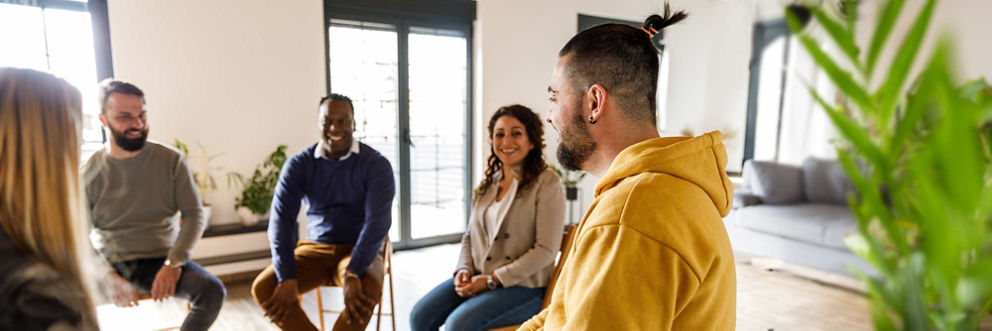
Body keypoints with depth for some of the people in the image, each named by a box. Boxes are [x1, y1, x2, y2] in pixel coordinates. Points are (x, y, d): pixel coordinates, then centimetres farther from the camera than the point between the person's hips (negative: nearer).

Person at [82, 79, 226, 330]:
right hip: (109, 263, 1)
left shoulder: (171, 160, -2)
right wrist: (108, 277, -17)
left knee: (213, 291, -24)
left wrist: (173, 263, -16)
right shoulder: (89, 172, -1)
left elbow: (194, 215, -4)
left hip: (162, 259, 0)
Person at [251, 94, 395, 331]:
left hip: (359, 252, -3)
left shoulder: (376, 164, -11)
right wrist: (287, 278, -24)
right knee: (263, 288, -19)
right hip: (315, 249, 3)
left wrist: (352, 274, -33)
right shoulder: (298, 165, -3)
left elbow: (378, 221, -21)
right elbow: (281, 218, -12)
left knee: (367, 290, -34)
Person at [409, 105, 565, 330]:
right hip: (478, 279, 6)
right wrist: (464, 269, -4)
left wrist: (492, 280, -16)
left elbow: (546, 250, -15)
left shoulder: (547, 183, -10)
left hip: (524, 286, -6)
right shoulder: (488, 184, 12)